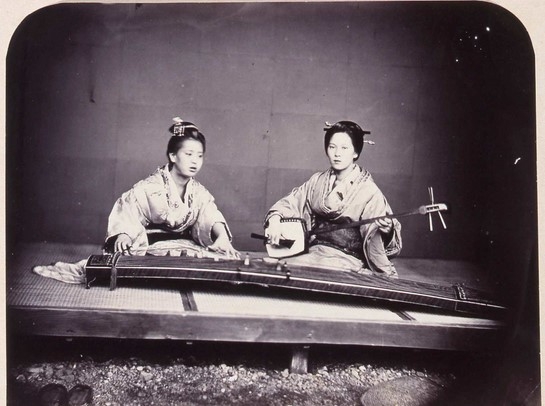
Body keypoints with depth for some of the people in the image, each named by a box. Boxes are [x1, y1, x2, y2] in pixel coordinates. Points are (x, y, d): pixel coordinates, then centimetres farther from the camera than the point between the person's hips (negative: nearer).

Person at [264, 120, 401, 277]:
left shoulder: (368, 191, -7)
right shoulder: (318, 181, 8)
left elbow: (376, 241, -10)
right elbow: (289, 203, 11)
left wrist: (386, 229, -33)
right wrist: (275, 220, -10)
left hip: (348, 260, -5)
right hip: (314, 251, 5)